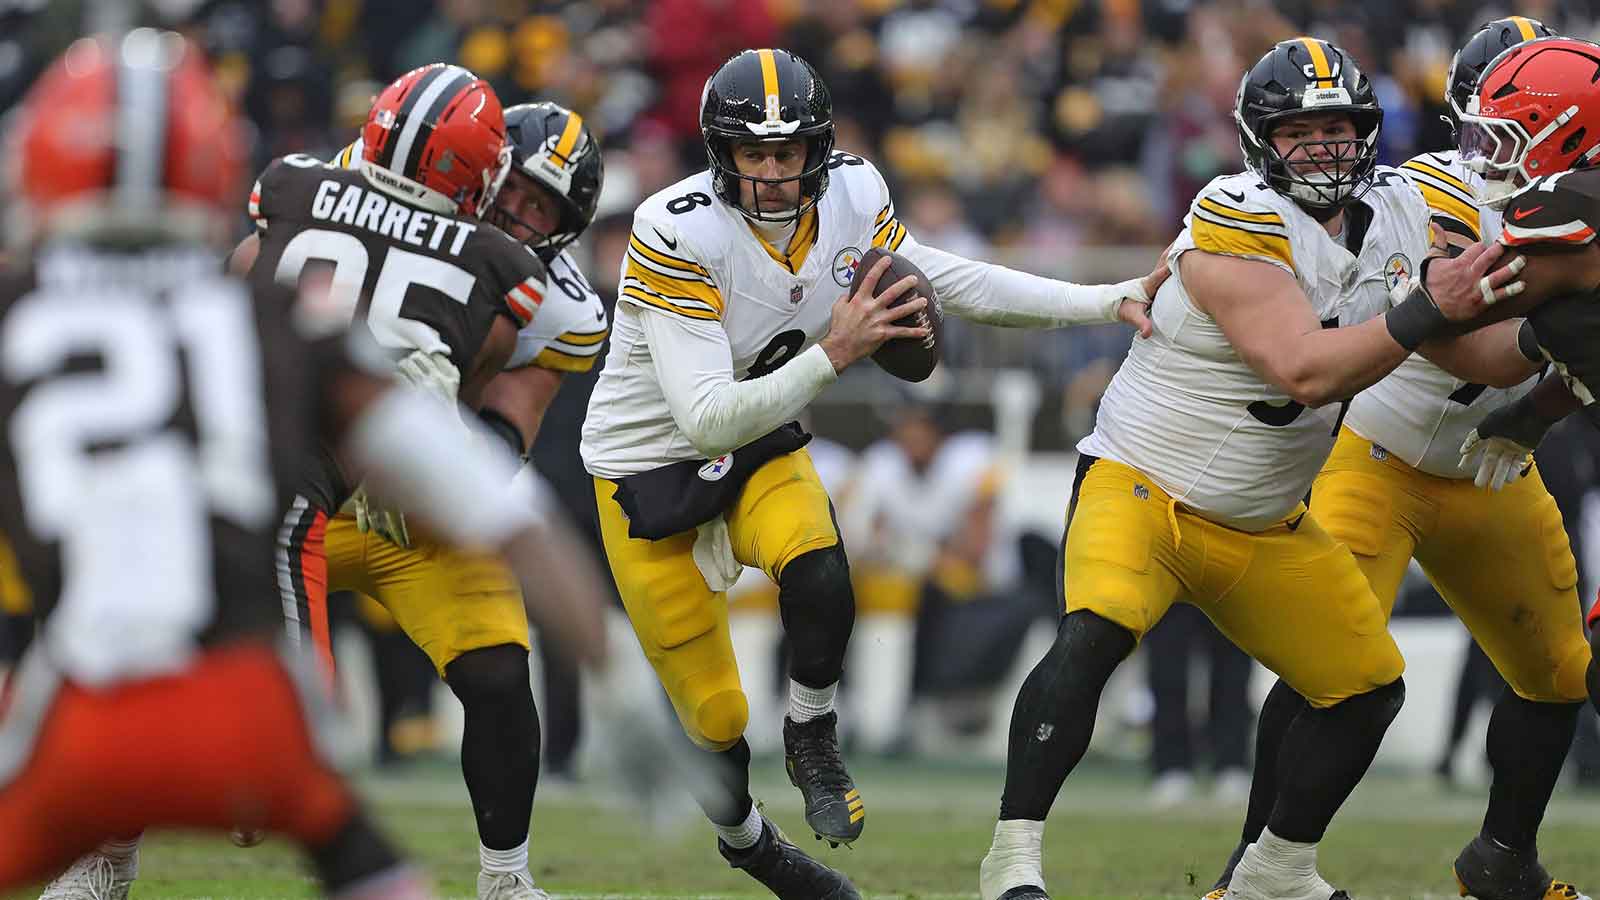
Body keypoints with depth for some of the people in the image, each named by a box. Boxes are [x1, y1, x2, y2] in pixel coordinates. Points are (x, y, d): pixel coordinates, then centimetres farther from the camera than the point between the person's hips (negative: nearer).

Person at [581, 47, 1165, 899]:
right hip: (650, 469, -4)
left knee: (819, 577, -29)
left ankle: (813, 744, -1)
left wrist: (1114, 302, 0)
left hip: (758, 448, 4)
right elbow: (705, 421, -34)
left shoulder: (850, 197, -13)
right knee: (716, 720, 2)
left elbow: (951, 283, 3)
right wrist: (832, 354, -41)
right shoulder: (678, 236, -31)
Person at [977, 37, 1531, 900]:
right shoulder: (1237, 226, -23)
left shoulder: (1395, 215, 0)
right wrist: (1427, 313, -40)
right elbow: (1306, 372, -33)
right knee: (1091, 638, -31)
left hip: (1264, 529, 8)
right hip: (1141, 492, -8)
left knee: (1369, 688, 9)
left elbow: (1487, 360, 3)